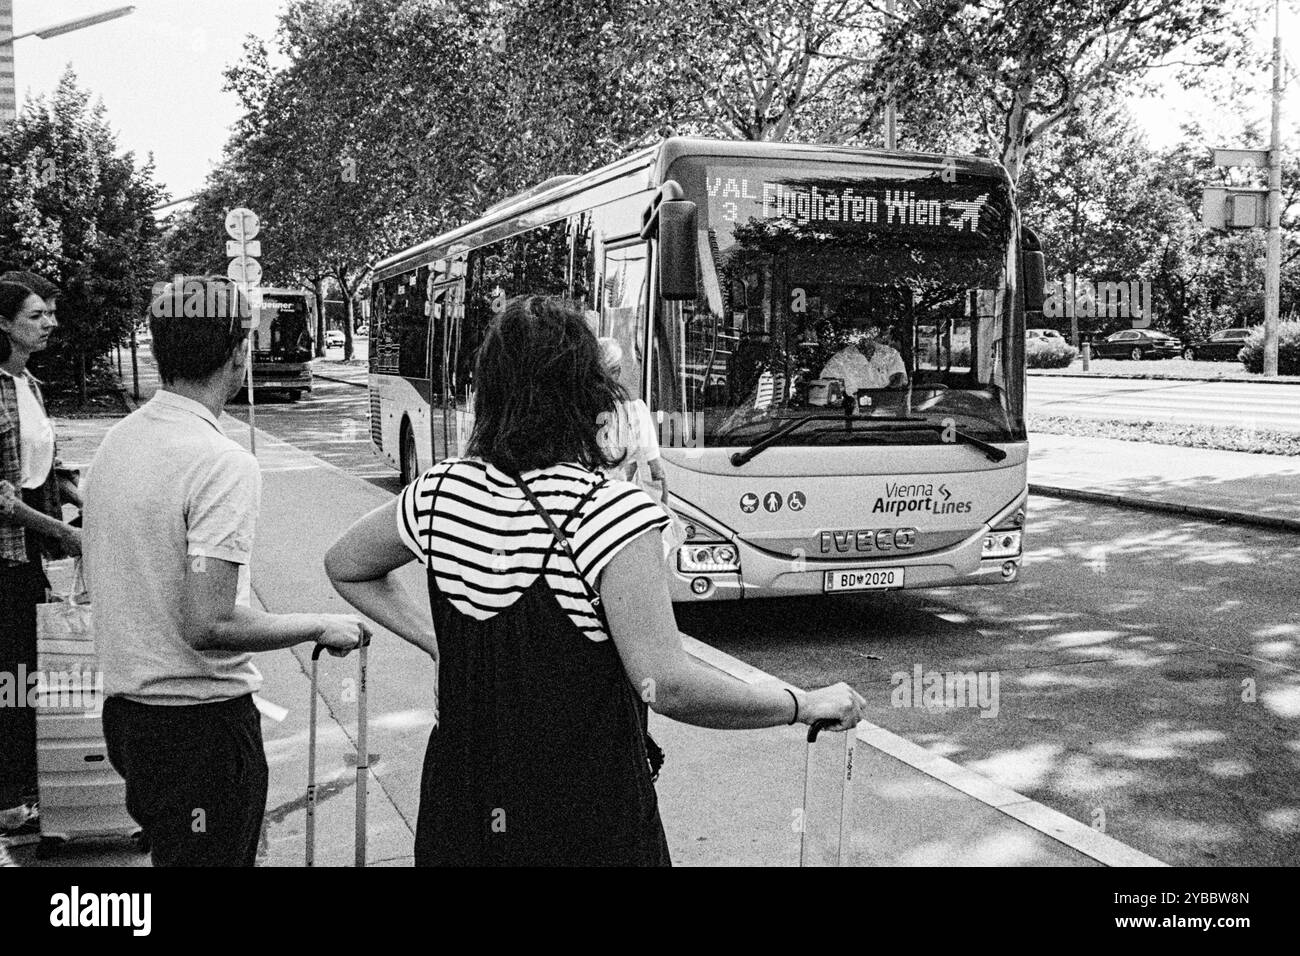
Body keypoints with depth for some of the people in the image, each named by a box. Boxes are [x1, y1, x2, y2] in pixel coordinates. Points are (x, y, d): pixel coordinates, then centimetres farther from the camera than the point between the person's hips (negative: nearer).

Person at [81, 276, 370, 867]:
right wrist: (322, 628, -15)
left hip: (124, 704, 8)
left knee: (167, 848, 23)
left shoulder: (114, 441, 4)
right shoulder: (223, 463, -22)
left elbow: (98, 581, 13)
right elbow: (207, 626, -26)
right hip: (201, 723, -8)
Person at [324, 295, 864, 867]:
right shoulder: (610, 512, -22)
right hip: (586, 825, -4)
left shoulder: (439, 494, -4)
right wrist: (804, 704, -14)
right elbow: (667, 685, -26)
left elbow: (344, 567, 14)